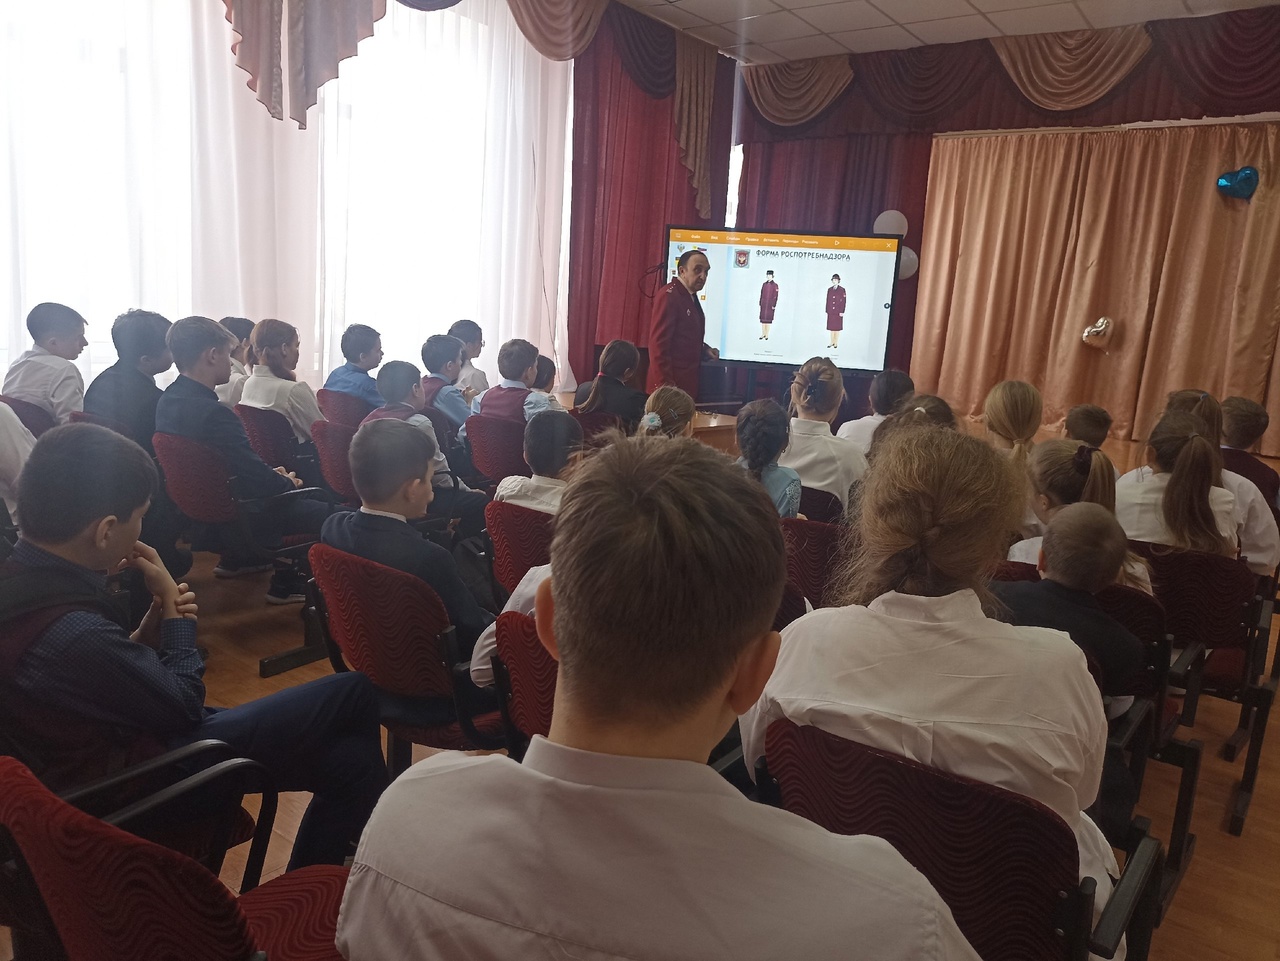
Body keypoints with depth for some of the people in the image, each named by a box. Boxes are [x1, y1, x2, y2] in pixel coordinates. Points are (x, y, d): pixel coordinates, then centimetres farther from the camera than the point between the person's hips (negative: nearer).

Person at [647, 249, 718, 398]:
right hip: (670, 383, -9)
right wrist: (664, 385, -24)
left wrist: (704, 350, 6)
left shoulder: (691, 297, 14)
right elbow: (659, 343, -21)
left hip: (688, 381, 9)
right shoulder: (669, 296, -14)